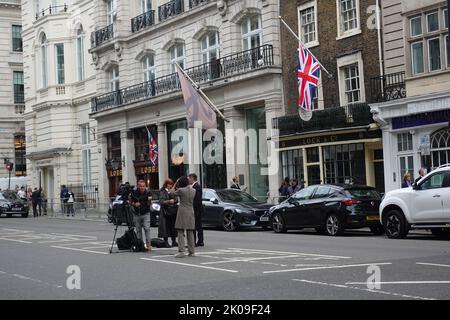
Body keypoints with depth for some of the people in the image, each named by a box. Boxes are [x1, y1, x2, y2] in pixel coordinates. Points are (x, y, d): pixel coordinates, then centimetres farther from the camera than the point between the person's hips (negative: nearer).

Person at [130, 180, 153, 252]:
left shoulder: (147, 193, -5)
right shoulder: (134, 193, 0)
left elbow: (149, 204, -4)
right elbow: (130, 201, 10)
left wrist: (149, 200, -25)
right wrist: (134, 204, -10)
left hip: (145, 214, -3)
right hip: (136, 214, 3)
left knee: (147, 228, -13)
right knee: (138, 230, 7)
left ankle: (148, 244, -14)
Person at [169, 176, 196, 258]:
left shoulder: (181, 190, -12)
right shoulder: (193, 191, 4)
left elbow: (171, 193, 4)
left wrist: (175, 185, 15)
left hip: (182, 212, -5)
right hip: (191, 212, 5)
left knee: (181, 232, -2)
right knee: (190, 233, 10)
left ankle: (181, 251, -11)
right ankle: (192, 251, 11)